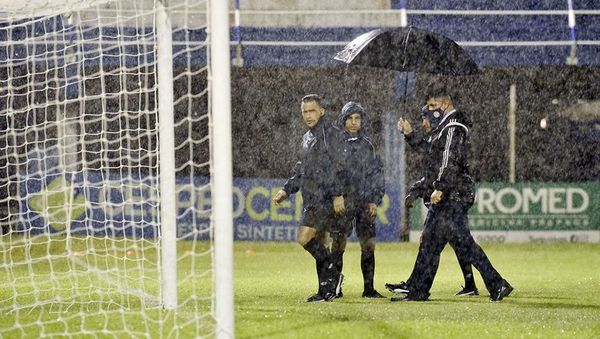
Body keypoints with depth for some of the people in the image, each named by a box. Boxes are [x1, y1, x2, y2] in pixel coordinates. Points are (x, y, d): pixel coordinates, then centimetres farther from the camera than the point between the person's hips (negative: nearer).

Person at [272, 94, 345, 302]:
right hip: (311, 199, 9)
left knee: (305, 238, -18)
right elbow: (301, 170, 28)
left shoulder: (331, 133, -7)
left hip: (325, 198, -9)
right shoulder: (307, 138, 20)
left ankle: (332, 275, -8)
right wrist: (286, 190, 20)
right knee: (318, 243, 7)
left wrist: (338, 194, -20)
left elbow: (339, 166, -14)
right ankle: (326, 290, 9)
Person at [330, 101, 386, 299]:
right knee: (338, 245, -7)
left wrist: (375, 200, 5)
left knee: (368, 245, 0)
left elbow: (377, 173, 15)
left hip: (365, 203, 4)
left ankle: (369, 288, 5)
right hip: (343, 202, -4)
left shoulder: (366, 145, 13)